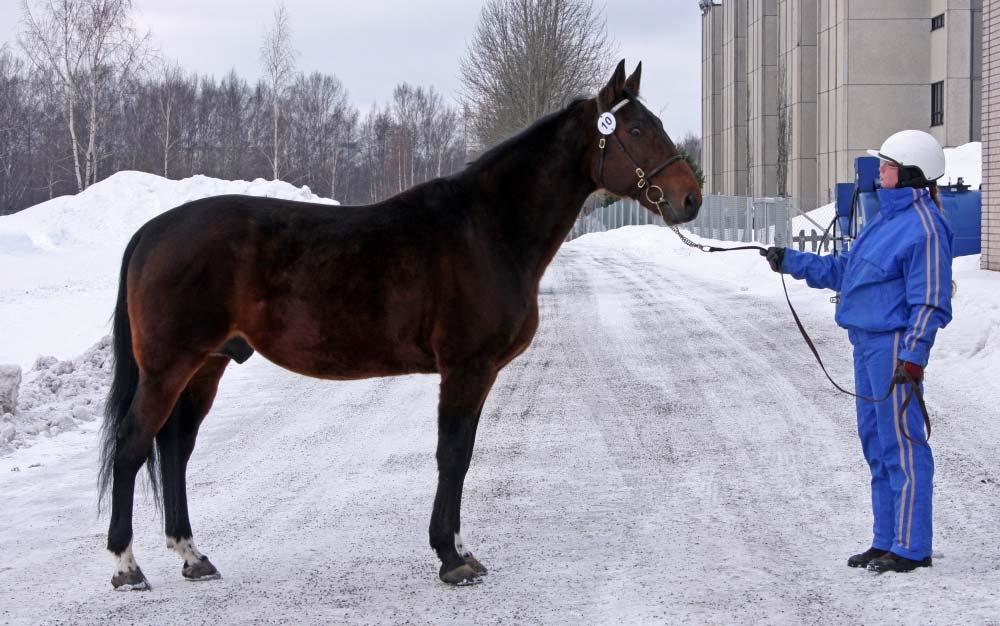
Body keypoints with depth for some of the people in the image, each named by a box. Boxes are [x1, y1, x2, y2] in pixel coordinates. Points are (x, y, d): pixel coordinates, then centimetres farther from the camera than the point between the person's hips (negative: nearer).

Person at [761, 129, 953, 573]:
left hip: (894, 346, -10)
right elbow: (845, 269, 25)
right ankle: (887, 541, 23)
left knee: (901, 444, -4)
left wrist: (913, 357, -22)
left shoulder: (924, 227, -14)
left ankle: (912, 548, 3)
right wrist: (792, 262, 25)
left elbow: (929, 302, -17)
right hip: (868, 341, 10)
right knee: (875, 442, 14)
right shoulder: (888, 217, 15)